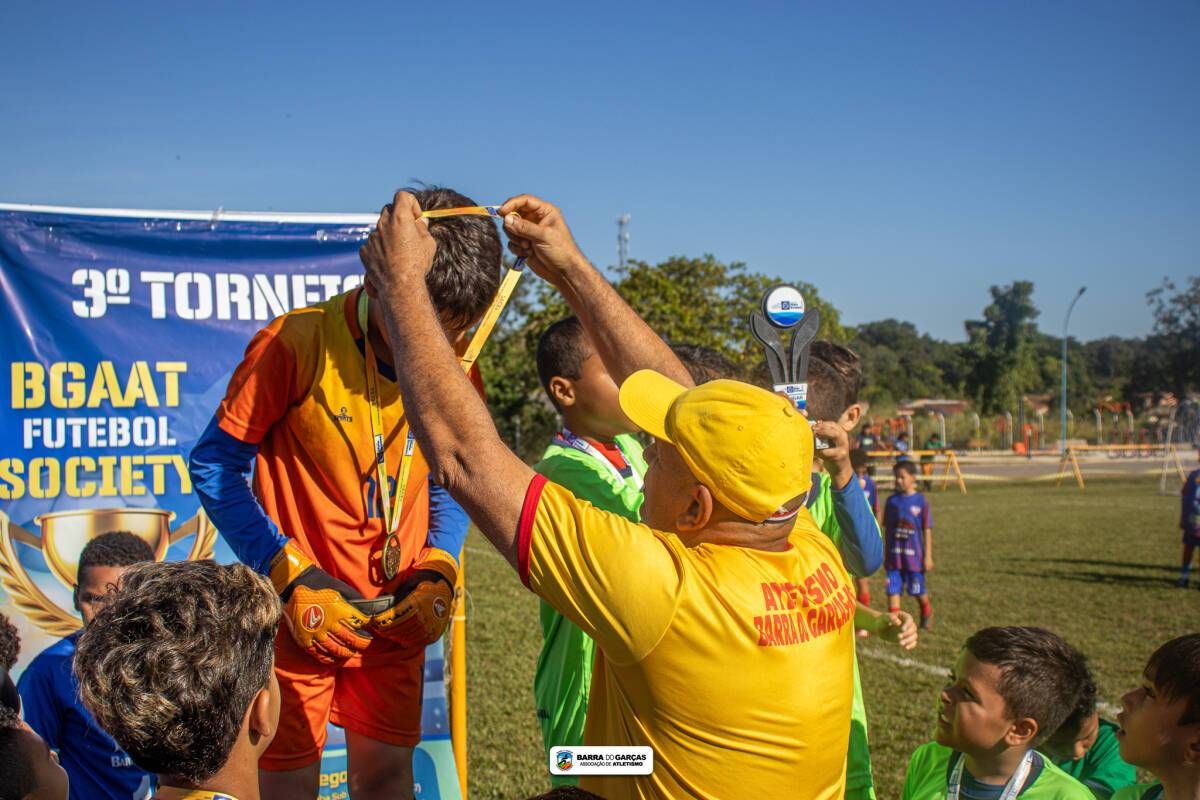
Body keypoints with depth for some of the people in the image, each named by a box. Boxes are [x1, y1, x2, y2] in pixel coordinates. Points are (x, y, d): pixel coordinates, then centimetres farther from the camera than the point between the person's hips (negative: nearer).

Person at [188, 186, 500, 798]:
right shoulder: (297, 342, -17)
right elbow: (214, 465, -10)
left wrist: (437, 573, -7)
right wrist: (292, 577, -16)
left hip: (396, 613, 4)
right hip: (299, 611, -3)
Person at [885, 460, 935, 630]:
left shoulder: (921, 501, -6)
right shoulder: (892, 500, 2)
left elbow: (927, 530, -4)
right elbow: (887, 528, 8)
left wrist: (928, 555, -6)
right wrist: (886, 553, 9)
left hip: (914, 554, -2)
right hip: (894, 555, 2)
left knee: (919, 590, 12)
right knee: (893, 589, -2)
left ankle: (927, 613, 39)